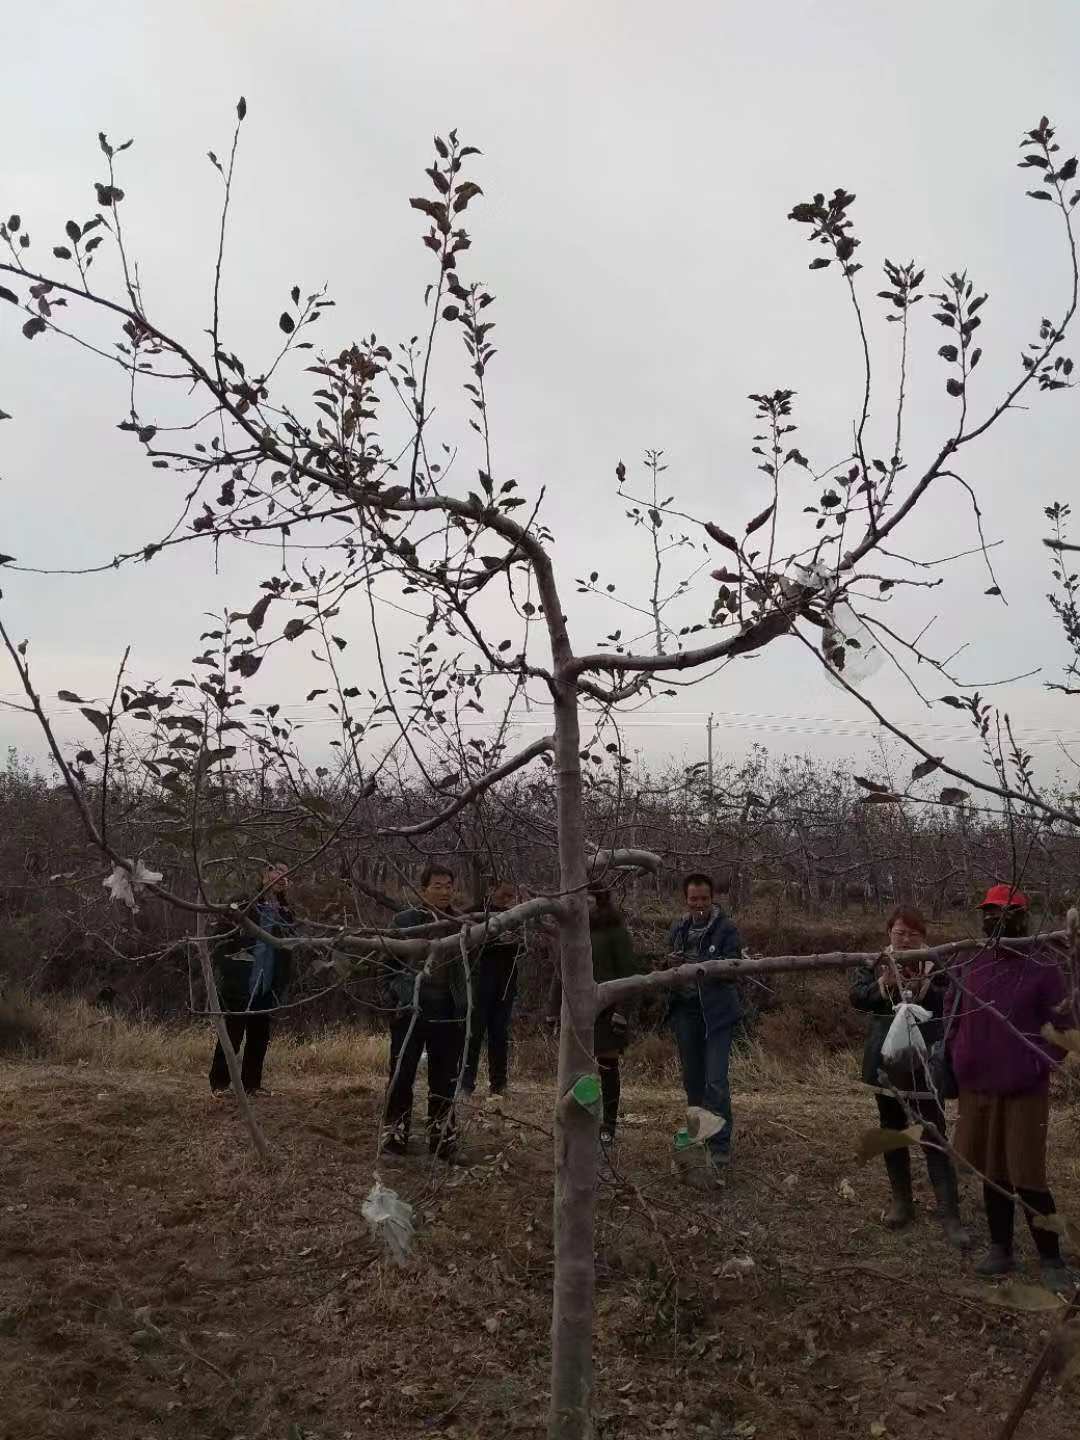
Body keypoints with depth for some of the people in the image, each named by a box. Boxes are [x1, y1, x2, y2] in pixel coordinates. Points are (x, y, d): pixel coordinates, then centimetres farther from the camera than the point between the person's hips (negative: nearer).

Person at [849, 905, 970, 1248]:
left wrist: (925, 988, -26)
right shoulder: (874, 962, 3)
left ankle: (950, 1215, -3)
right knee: (892, 1131, 14)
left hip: (925, 1062, -3)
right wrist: (883, 984, -25)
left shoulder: (937, 962, -3)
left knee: (934, 1136, -7)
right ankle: (901, 1202, 29)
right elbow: (856, 997, -8)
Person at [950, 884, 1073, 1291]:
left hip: (1024, 1090, -5)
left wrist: (1038, 1064, -12)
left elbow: (1063, 1024, -6)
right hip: (977, 1087, 5)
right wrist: (958, 1060, 7)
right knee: (991, 1173, 13)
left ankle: (1051, 1261, 13)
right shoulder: (968, 962, 4)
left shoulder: (1041, 964, -9)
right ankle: (1001, 1250, 26)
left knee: (1028, 1178, -2)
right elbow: (954, 1014, 15)